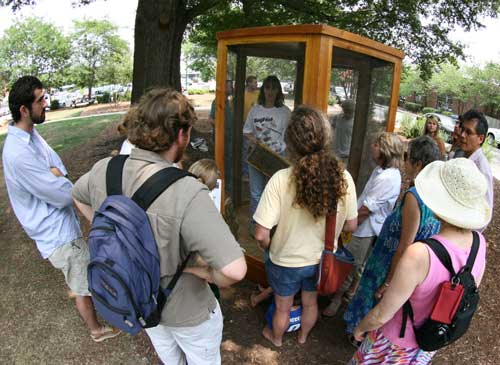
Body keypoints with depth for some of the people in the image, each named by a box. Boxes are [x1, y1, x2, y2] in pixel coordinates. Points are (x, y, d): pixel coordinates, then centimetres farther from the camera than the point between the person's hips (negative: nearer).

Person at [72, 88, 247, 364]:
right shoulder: (185, 193, -40)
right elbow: (234, 269, -43)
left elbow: (78, 196, 7)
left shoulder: (103, 170, -18)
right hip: (186, 311, -5)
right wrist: (210, 275, -20)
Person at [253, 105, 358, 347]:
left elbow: (261, 235, -26)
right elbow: (350, 226, -7)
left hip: (286, 262, -2)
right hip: (322, 260, 3)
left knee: (282, 308, 27)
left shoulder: (281, 180, -31)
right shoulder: (343, 178, -20)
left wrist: (269, 247, -3)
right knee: (310, 303, 31)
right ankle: (303, 336, 59)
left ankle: (276, 338, 55)